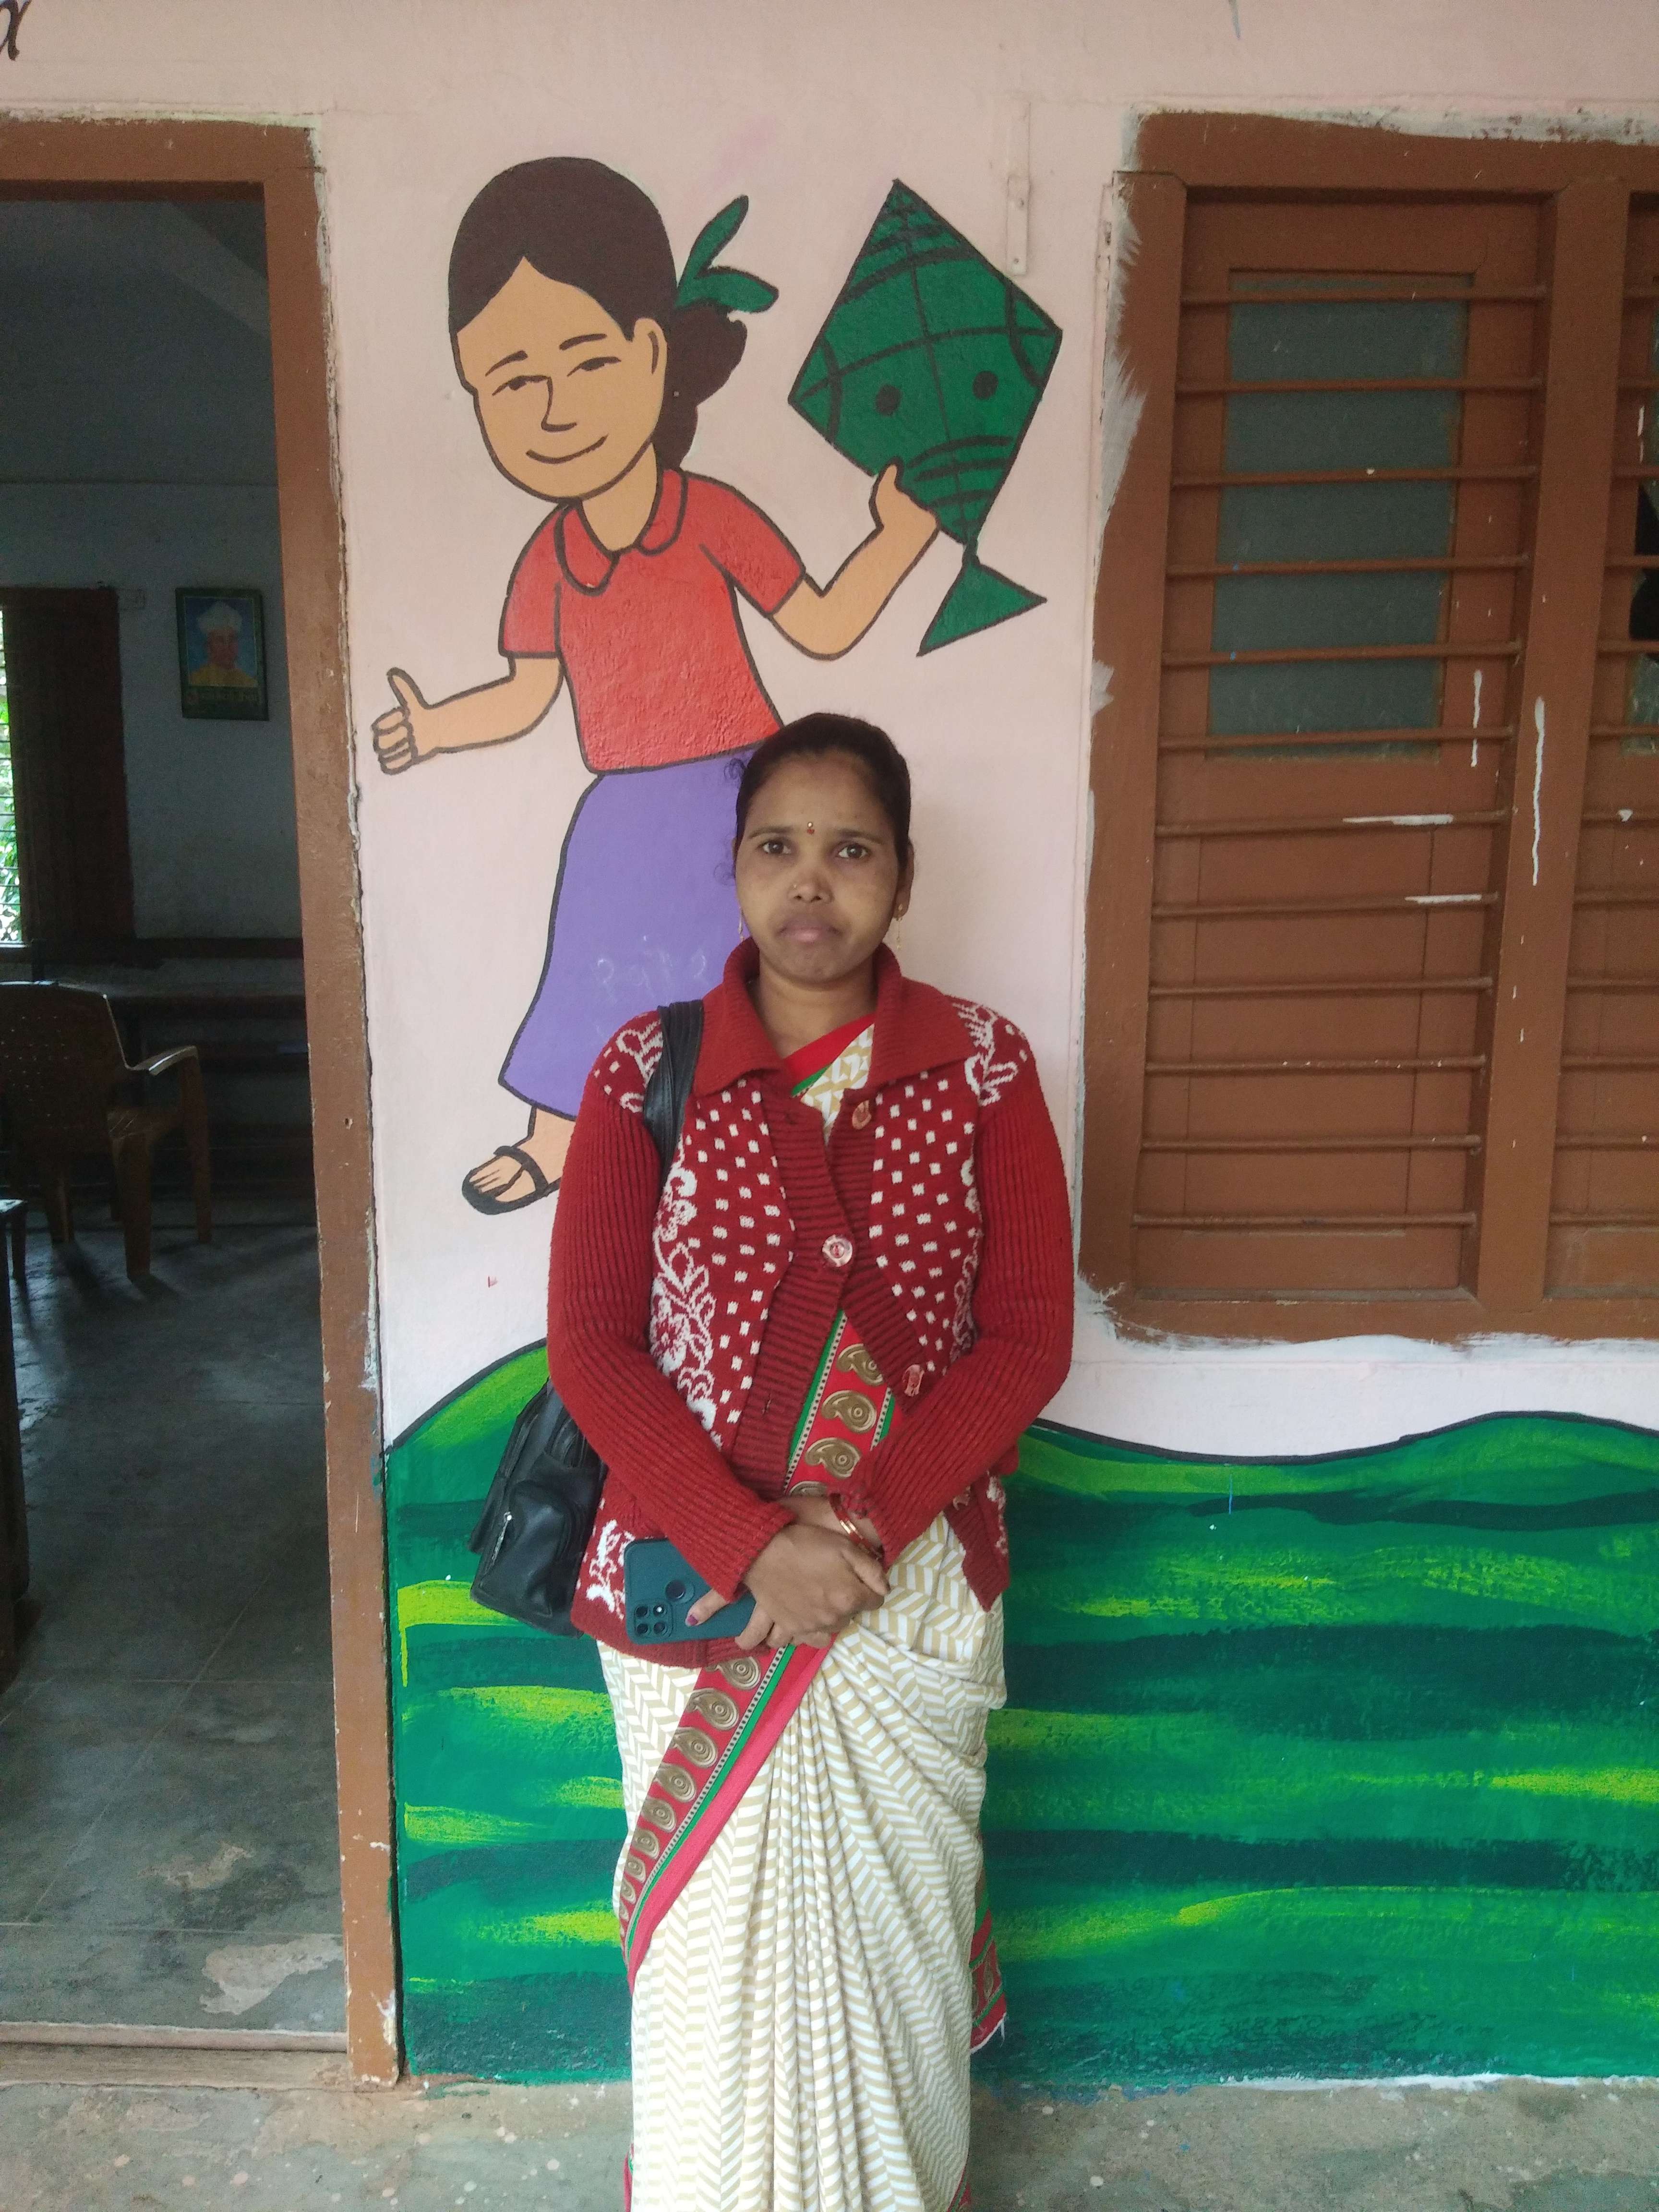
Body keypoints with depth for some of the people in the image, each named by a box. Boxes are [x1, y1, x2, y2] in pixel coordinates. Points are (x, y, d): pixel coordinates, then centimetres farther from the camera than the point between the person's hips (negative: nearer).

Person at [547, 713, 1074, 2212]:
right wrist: (751, 1544, -16)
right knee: (712, 1935, 14)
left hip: (916, 1586, 1)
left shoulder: (983, 1068, -4)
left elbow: (1026, 1340, -5)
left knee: (890, 1928, 15)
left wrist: (865, 1526, -15)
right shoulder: (648, 1070, -5)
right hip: (692, 1583, 0)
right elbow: (591, 1345, -7)